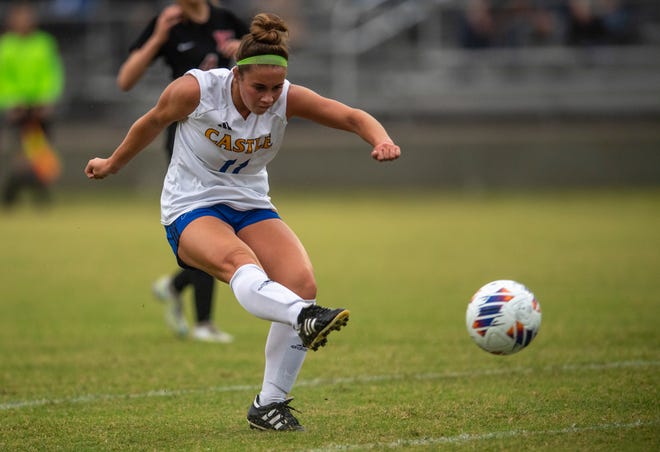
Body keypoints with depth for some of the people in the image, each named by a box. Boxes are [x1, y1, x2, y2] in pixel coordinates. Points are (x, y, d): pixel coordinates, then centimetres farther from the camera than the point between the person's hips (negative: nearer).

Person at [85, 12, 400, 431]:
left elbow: (354, 117, -17)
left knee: (302, 282, -22)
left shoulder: (287, 99, -11)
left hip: (252, 207, 4)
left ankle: (269, 404, -10)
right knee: (238, 260, -38)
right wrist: (112, 165, 18)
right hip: (191, 208, -4)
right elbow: (153, 122, 3)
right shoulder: (195, 90, -17)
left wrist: (382, 141, -40)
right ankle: (305, 319, -69)